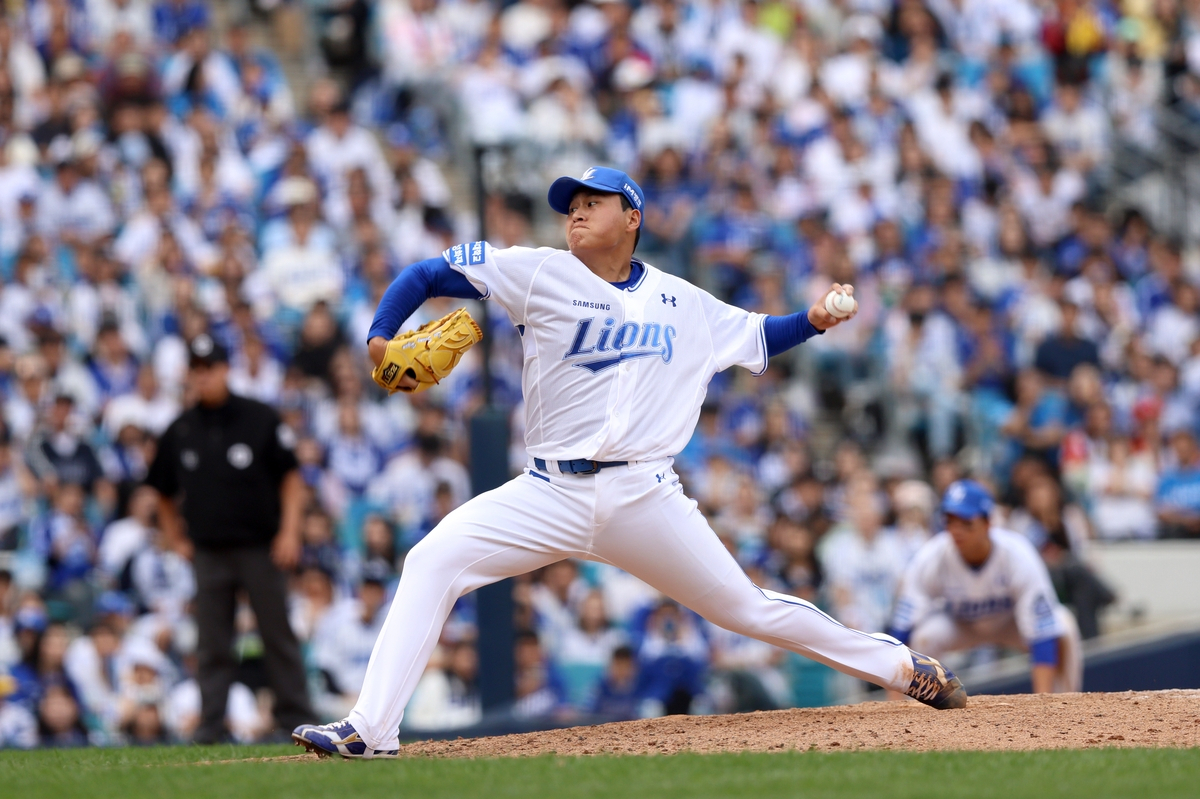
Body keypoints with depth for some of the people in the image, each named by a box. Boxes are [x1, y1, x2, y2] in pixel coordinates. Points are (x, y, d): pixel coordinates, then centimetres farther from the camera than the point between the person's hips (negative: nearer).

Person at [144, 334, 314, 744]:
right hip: (208, 552, 3)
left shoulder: (259, 419, -1)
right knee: (212, 644, 1)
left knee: (279, 635, 0)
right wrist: (175, 539, 11)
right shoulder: (180, 431, 7)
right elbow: (164, 492, 20)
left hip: (261, 549, -3)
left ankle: (296, 715, 6)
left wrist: (289, 531, -9)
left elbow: (290, 477, 0)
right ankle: (210, 723, 3)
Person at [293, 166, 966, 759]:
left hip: (644, 497, 0)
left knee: (747, 608, 4)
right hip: (551, 493, 0)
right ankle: (371, 731, -20)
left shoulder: (683, 303, 10)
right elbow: (429, 274, 1)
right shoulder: (539, 274, 2)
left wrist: (814, 320, 5)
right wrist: (382, 338, -14)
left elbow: (755, 336, 24)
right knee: (433, 561, -19)